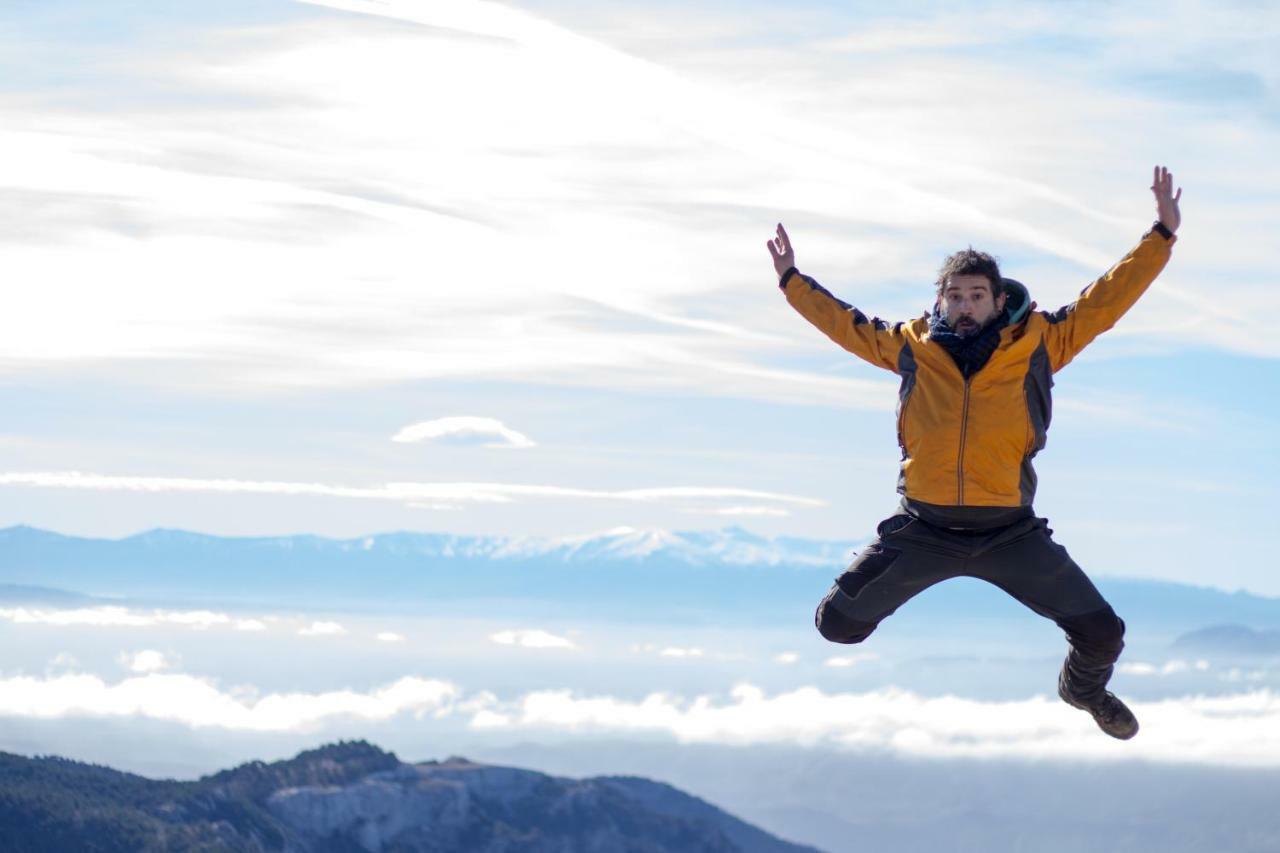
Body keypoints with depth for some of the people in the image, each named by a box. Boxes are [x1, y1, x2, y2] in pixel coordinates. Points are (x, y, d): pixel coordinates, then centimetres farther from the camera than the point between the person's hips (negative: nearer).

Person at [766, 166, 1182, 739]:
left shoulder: (1036, 345, -3)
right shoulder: (911, 347, 1)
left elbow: (1104, 302, 1)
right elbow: (844, 323, 17)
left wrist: (1162, 235, -1)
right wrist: (791, 281, 24)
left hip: (1010, 534, 0)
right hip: (924, 530, 0)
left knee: (1102, 632, 0)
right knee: (837, 622, -3)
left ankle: (1084, 688, 37)